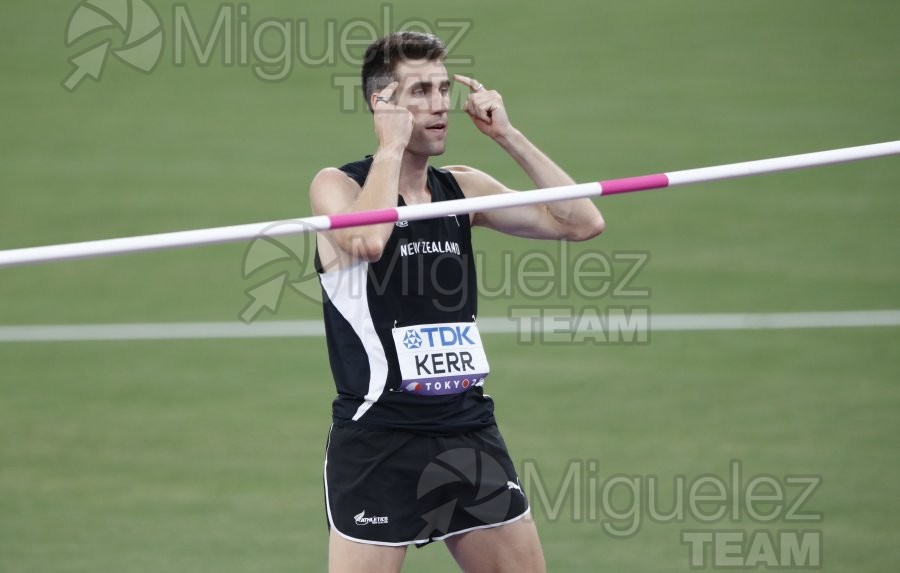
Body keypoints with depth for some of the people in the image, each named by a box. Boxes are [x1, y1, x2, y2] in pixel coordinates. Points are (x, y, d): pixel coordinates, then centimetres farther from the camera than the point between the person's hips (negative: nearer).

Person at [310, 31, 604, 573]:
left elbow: (581, 221, 3)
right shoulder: (337, 185, -5)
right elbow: (364, 240, -28)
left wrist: (509, 136, -2)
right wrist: (391, 146, -16)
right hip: (378, 440, -5)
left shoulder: (464, 188, 9)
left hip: (470, 432, 5)